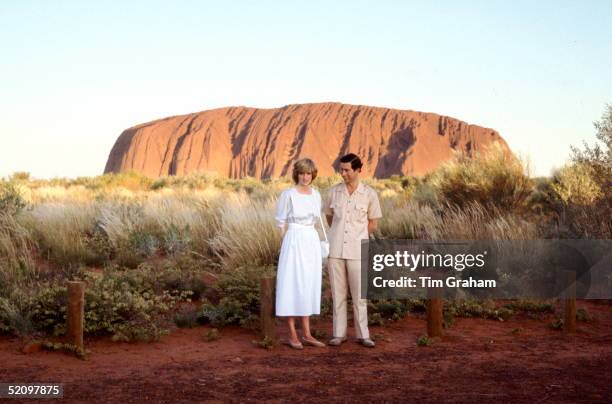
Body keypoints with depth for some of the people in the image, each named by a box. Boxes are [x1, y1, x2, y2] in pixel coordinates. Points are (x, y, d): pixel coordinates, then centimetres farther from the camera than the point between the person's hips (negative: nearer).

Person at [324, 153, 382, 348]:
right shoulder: (334, 191, 2)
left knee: (359, 294, 3)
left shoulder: (369, 194, -5)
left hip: (357, 251, -2)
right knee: (338, 293, 6)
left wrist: (356, 236, 8)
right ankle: (339, 333, 15)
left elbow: (372, 224, 4)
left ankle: (363, 334, 13)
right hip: (336, 249, 2)